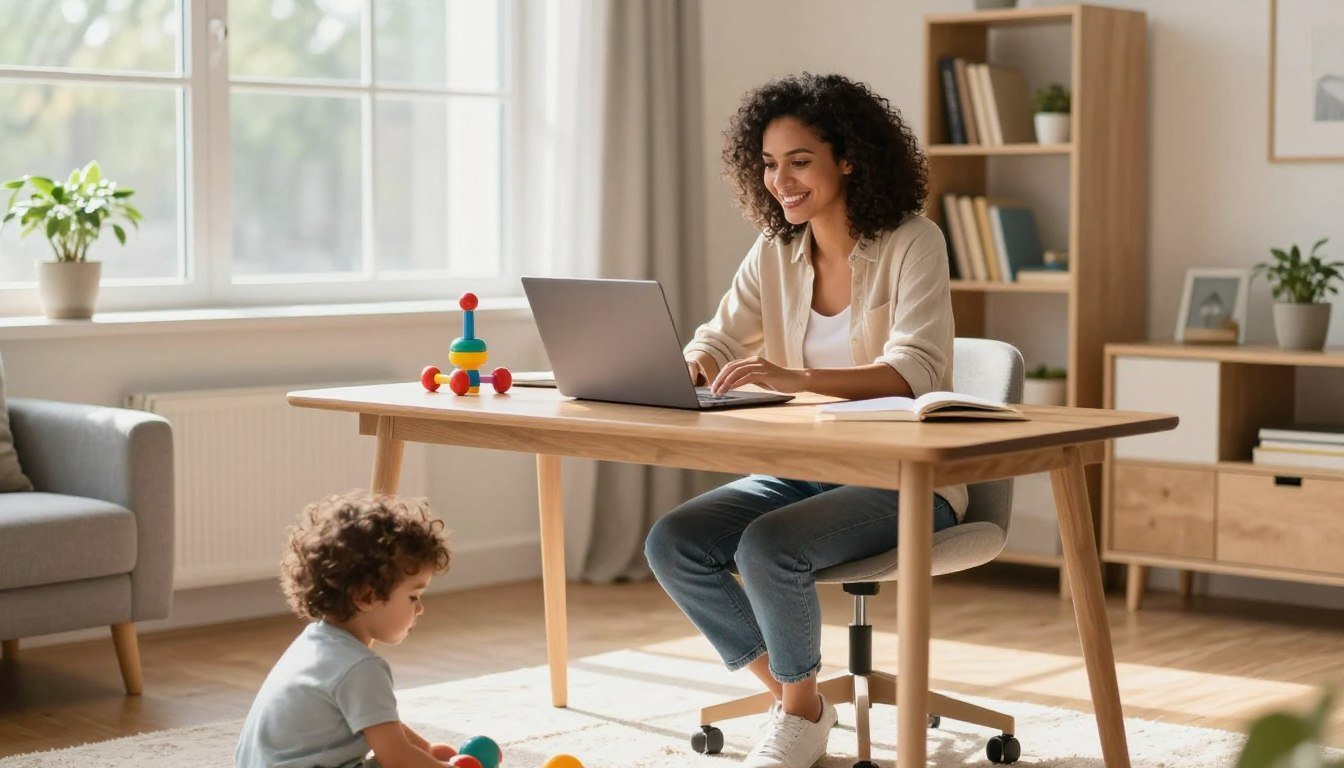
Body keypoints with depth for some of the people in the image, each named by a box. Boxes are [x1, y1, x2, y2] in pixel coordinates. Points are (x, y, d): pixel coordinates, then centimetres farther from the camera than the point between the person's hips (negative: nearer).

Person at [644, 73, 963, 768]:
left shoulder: (911, 244, -11)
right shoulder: (775, 253, 6)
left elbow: (915, 372, -24)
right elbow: (717, 344, 5)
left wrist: (797, 378, -39)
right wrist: (679, 367, -21)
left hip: (903, 477, -6)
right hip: (804, 469, 7)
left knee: (769, 547, -31)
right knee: (672, 544, -15)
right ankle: (791, 698, 3)